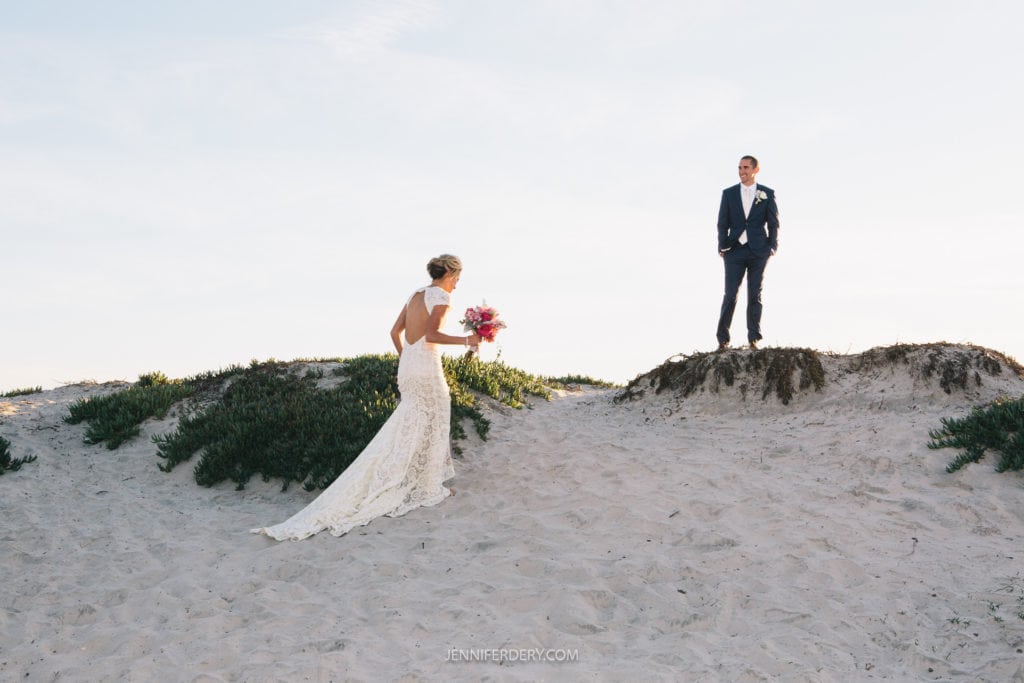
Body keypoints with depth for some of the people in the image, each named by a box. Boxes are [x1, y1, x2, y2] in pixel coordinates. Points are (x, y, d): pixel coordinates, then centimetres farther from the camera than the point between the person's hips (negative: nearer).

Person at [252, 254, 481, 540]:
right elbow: (431, 335, -24)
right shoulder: (442, 296, -11)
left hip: (407, 366, 8)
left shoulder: (415, 294, 14)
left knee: (409, 428, 17)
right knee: (430, 427, 5)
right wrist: (465, 341, -16)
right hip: (427, 369, -8)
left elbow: (395, 331, 17)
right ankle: (429, 488, 15)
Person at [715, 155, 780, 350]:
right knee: (730, 295, -5)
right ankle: (723, 338, -1)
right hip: (735, 250, 0)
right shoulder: (728, 193, 9)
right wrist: (722, 246, -2)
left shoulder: (767, 194, 7)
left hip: (758, 250, 0)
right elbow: (722, 223, 7)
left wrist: (773, 246, -4)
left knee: (755, 295, 3)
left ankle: (753, 338, 6)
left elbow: (773, 223, 6)